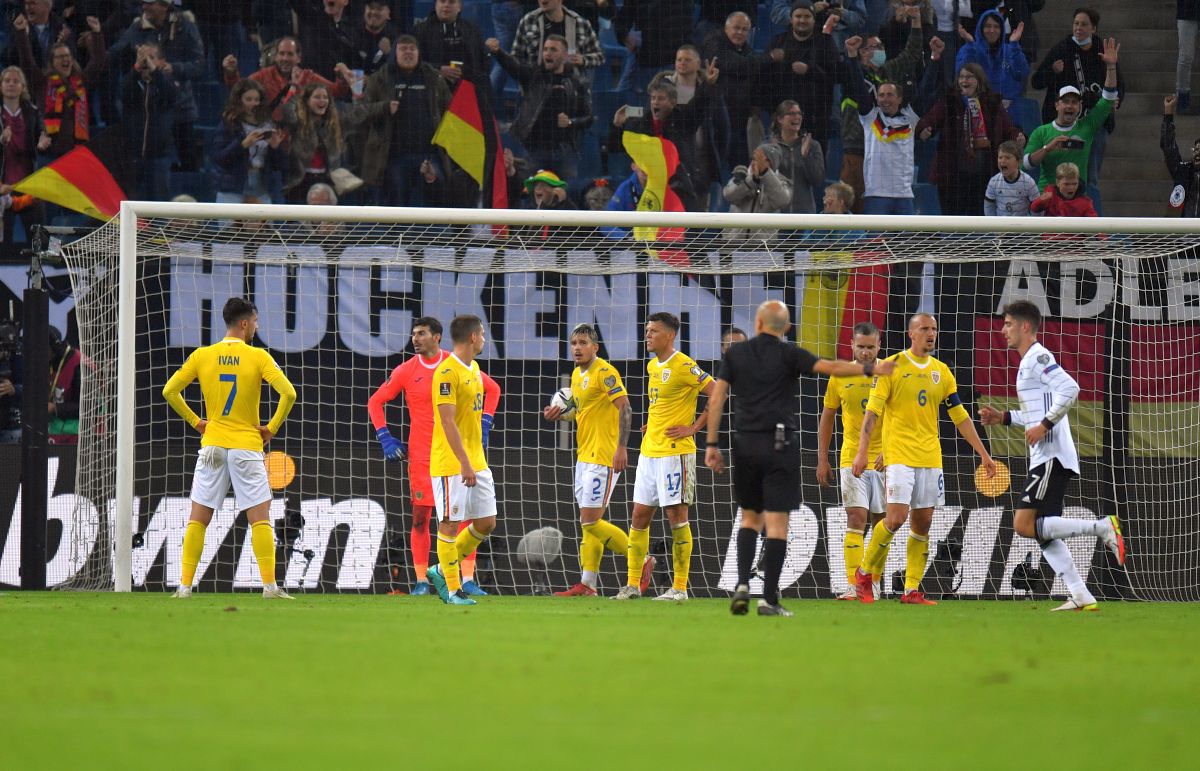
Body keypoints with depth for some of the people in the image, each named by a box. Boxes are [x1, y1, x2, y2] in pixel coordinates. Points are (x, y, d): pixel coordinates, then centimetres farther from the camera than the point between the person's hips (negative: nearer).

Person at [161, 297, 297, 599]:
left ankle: (185, 585, 3)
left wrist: (195, 421, 10)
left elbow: (169, 391, 2)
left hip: (212, 446, 2)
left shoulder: (202, 356, 1)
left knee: (198, 518, 7)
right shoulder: (258, 357, -7)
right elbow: (288, 393, -15)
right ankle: (270, 586, -6)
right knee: (259, 517, 1)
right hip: (247, 446, -2)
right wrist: (273, 427, -3)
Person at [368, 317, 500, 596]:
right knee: (420, 518, 0)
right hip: (421, 455, 0)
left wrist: (483, 426, 6)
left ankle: (468, 580, -1)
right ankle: (421, 581, 7)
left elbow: (492, 389, 15)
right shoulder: (406, 371, 2)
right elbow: (375, 402, 11)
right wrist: (385, 438, 2)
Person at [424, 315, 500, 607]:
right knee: (450, 524, -3)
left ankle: (442, 571, 22)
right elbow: (447, 421, -20)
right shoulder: (447, 372, -15)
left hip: (476, 462, 9)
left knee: (486, 523, 8)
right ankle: (452, 590, 3)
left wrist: (476, 459, 19)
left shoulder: (474, 369, 14)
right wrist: (464, 464, -24)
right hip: (450, 463, -9)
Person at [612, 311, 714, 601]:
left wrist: (694, 427, -14)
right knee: (639, 516, 8)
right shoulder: (653, 366, 14)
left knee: (677, 517, -5)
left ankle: (679, 588, -1)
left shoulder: (684, 366, -12)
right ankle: (633, 584, 13)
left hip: (675, 452, -9)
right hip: (649, 452, 9)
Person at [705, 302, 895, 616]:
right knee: (777, 523, -2)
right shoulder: (788, 354, -1)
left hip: (746, 445, 3)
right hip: (780, 445, -3)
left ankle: (742, 584, -1)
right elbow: (829, 367, -12)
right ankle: (769, 599, -7)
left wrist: (712, 444, 3)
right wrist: (869, 369, -7)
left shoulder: (735, 354, 7)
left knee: (750, 518, 17)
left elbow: (716, 398, 2)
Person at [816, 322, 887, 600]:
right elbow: (827, 417, 12)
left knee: (880, 523, 6)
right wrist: (822, 460, 9)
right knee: (856, 519, -11)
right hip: (852, 459, 0)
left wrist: (887, 451, -21)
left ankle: (874, 583, 18)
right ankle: (853, 585, -15)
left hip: (884, 460, 0)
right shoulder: (840, 376, 3)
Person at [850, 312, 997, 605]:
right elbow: (872, 411, -7)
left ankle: (912, 590, 6)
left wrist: (983, 454, 12)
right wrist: (862, 451, -16)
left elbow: (960, 416, 16)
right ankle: (865, 573, 5)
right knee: (897, 517, -14)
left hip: (930, 457, 5)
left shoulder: (941, 372, 12)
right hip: (899, 454, -5)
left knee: (922, 523, 2)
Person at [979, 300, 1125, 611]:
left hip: (1053, 458, -10)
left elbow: (1070, 388, -24)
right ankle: (1082, 597, 3)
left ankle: (1103, 527, -15)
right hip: (1044, 458, 10)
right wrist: (1004, 417, 23)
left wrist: (1044, 425, -23)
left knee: (1024, 524, -16)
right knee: (1044, 534, 7)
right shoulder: (1029, 361, 22)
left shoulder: (1038, 357, -9)